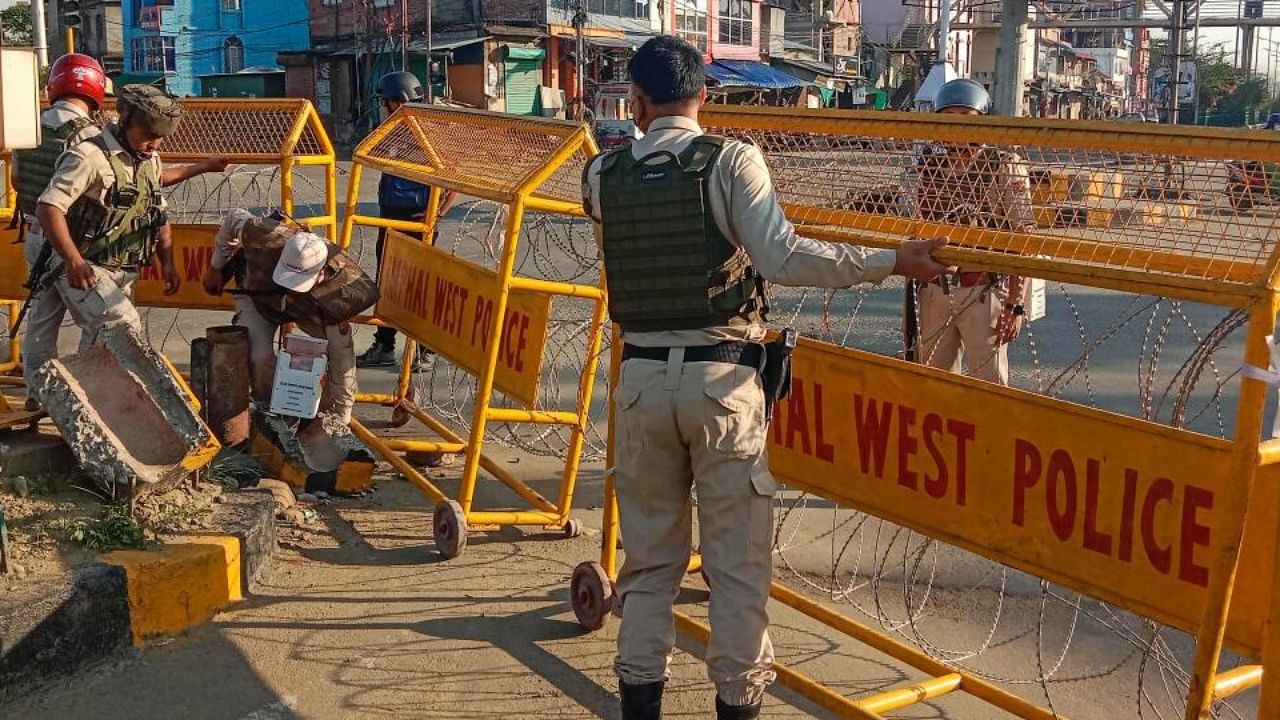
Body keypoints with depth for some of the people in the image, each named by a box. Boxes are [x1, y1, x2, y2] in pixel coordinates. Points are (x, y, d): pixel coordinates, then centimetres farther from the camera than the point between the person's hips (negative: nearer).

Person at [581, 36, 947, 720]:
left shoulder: (604, 175, 3)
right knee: (736, 560, 7)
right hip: (721, 378, -3)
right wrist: (893, 261, -13)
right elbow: (783, 258, -18)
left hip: (641, 379, 3)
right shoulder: (730, 160, -7)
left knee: (649, 556, 14)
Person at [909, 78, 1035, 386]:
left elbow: (1023, 239, -8)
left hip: (984, 294, -5)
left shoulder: (1004, 167, -6)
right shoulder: (928, 167, 8)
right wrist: (913, 294, 13)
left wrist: (1016, 305, -14)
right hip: (935, 291, 5)